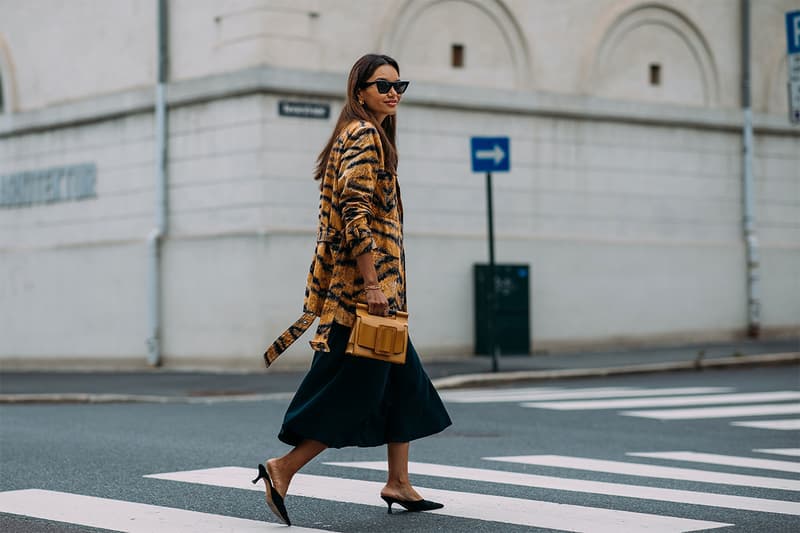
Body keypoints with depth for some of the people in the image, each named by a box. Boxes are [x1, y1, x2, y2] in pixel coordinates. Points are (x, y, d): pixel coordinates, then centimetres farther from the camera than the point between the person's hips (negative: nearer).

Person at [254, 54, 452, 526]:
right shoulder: (364, 136, -12)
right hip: (364, 287, -10)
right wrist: (372, 285, -24)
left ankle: (399, 483, 17)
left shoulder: (368, 136, 19)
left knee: (403, 381, 12)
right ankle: (283, 469, -5)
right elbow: (357, 213, -21)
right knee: (355, 390, -7)